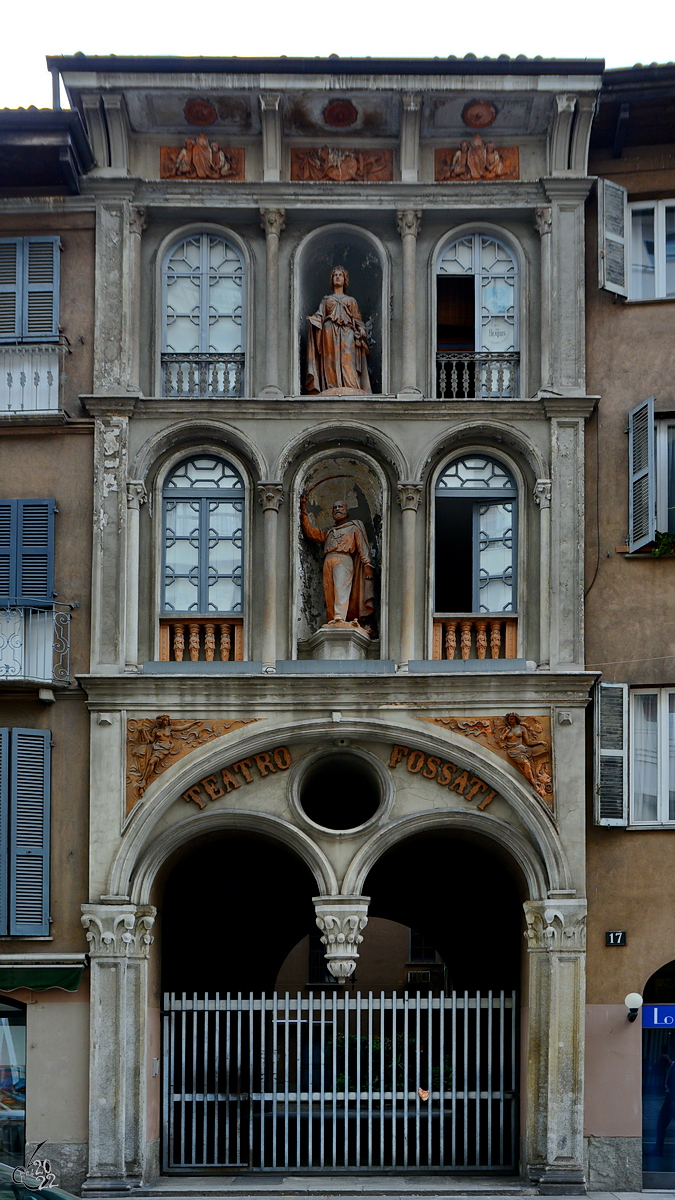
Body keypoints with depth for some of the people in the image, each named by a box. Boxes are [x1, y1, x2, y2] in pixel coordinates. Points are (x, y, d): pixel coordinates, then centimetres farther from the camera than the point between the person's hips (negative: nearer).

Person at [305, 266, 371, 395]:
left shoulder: (351, 301, 24)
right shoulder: (326, 300, 25)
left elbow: (358, 321, 16)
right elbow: (319, 317, 13)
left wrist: (360, 333, -1)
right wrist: (313, 320, -9)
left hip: (347, 335, 0)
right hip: (329, 333, 0)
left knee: (347, 360, -16)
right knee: (331, 362, -14)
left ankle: (349, 389, -25)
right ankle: (333, 389, -22)